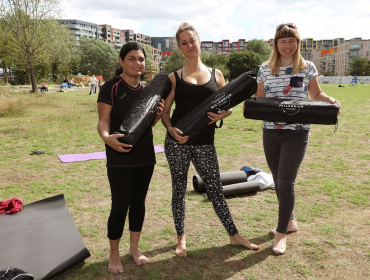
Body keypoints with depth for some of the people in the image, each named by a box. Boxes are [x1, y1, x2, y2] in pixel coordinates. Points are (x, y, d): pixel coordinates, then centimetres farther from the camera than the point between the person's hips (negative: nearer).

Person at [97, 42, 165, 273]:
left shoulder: (147, 89, 8)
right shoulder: (112, 87, -10)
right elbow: (103, 122, -13)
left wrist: (158, 113, -5)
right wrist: (107, 137, -34)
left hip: (145, 156, 6)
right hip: (120, 158, -5)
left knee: (139, 201, 14)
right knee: (120, 205, 2)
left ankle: (134, 247, 32)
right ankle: (114, 254, 23)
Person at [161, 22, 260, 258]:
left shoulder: (216, 75, 9)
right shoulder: (174, 77, 5)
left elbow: (228, 107, 10)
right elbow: (165, 111, 3)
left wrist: (221, 115, -13)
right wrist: (171, 129, -17)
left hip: (204, 143, 0)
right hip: (178, 141, 0)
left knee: (216, 188, 7)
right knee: (179, 189, 9)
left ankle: (234, 235, 24)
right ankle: (181, 238, 27)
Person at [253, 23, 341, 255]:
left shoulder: (307, 67, 1)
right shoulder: (265, 69, 6)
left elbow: (316, 94, 9)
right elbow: (259, 99, 10)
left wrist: (331, 101, -11)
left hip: (297, 133, -3)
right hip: (271, 132, 3)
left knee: (285, 183, -8)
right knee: (280, 182, 13)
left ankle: (281, 232, 10)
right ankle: (290, 221, 35)